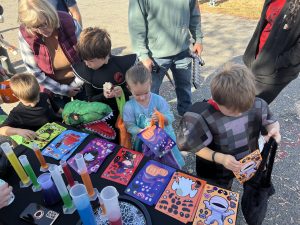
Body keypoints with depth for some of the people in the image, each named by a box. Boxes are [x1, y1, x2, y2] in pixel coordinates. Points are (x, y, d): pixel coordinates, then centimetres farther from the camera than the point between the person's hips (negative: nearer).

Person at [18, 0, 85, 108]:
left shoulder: (68, 22, -23)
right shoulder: (25, 35, -22)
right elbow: (35, 72, -14)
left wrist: (75, 84, -9)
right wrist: (63, 90, -11)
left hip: (80, 83, 0)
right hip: (54, 89, 0)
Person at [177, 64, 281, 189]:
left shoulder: (257, 105, -23)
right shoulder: (203, 117, -35)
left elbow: (271, 121, -2)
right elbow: (198, 148, -22)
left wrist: (274, 130, -24)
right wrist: (219, 158, -34)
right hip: (217, 172, -3)